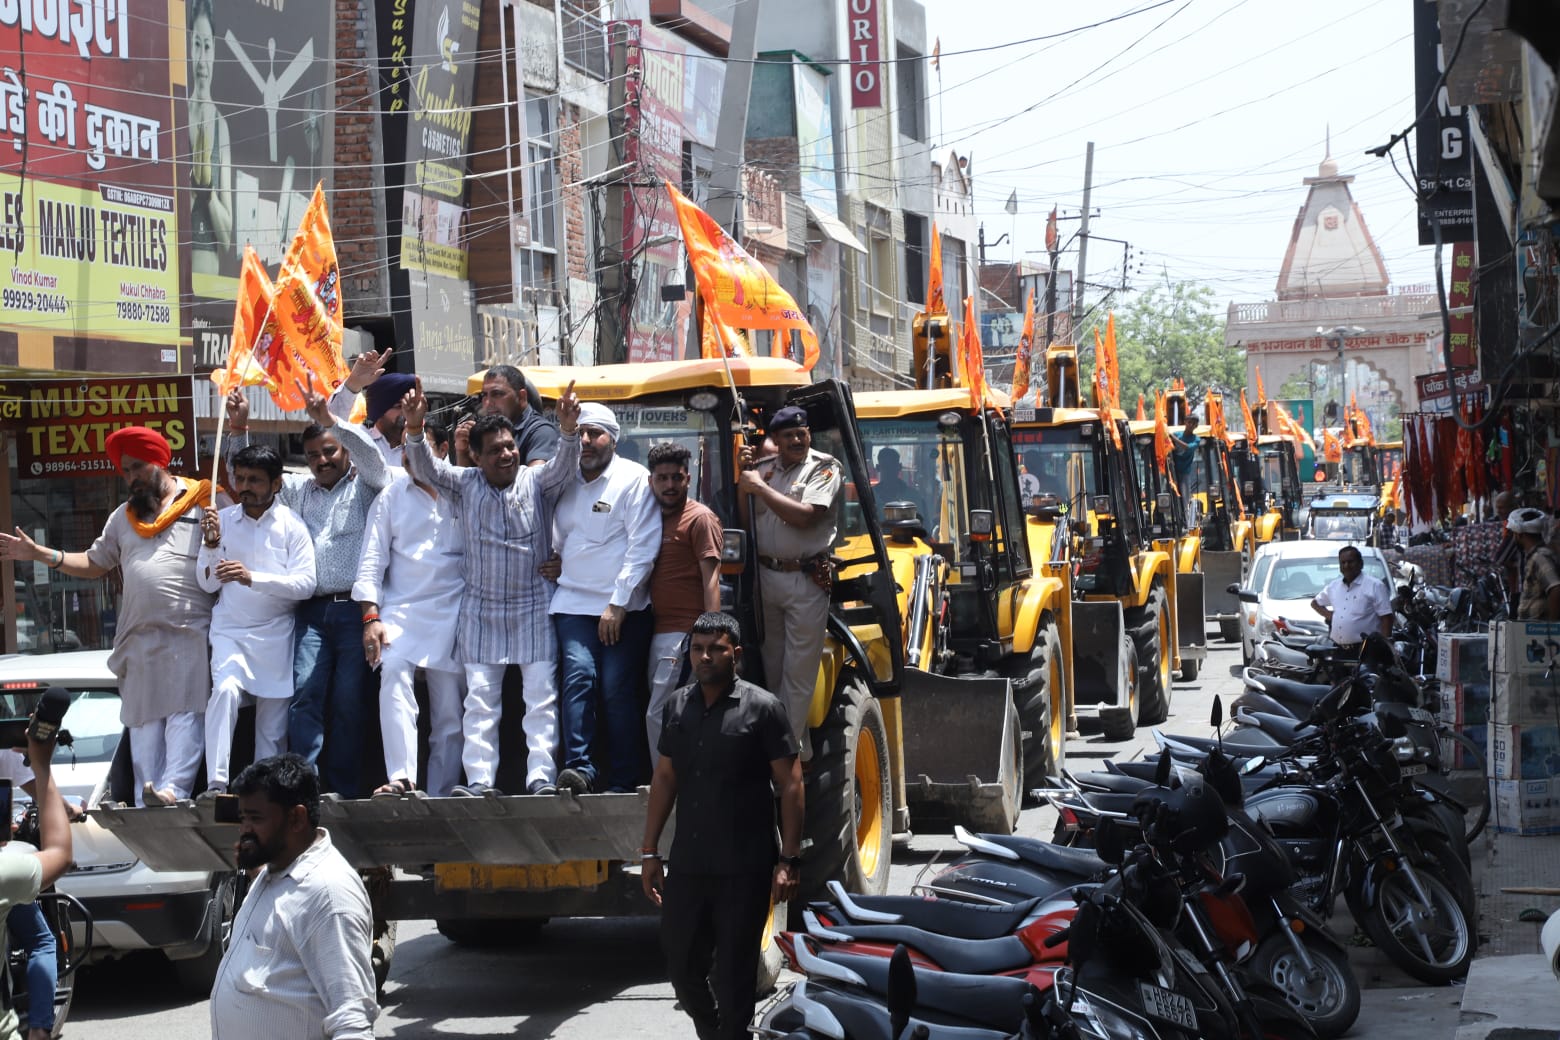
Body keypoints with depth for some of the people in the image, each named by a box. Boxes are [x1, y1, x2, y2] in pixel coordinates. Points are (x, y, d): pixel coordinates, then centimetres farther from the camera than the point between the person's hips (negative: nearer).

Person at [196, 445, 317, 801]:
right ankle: (216, 786, -30)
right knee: (226, 689, -26)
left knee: (274, 724, 1)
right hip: (230, 630, 0)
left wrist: (252, 578, -23)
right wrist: (210, 546, -11)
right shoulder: (222, 521, 6)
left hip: (276, 634, 0)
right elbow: (208, 584, 7)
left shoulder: (291, 525, 0)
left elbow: (305, 584, -11)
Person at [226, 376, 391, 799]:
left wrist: (328, 417, -20)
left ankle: (343, 790, 2)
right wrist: (239, 428, 6)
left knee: (350, 702, -3)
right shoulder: (299, 490, 23)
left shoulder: (365, 486, 11)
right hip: (312, 610, 3)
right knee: (305, 694, -12)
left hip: (355, 608, -3)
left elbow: (370, 455, -10)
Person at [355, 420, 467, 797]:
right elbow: (373, 559, 6)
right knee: (394, 674, -27)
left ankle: (441, 795, 7)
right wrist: (370, 616, -4)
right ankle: (401, 779, -33)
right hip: (401, 609, -1)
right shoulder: (392, 495, 10)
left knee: (449, 711, 1)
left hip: (451, 615, 1)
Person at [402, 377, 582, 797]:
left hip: (534, 608, -2)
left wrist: (568, 431, -40)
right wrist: (415, 429, -27)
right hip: (481, 609, 2)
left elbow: (564, 465, -19)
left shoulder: (537, 482, -1)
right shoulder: (465, 485, 3)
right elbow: (425, 467, -8)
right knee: (480, 697, 1)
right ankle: (480, 780, 2)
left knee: (541, 694, -4)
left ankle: (541, 777, -4)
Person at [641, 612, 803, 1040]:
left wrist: (788, 860, -12)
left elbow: (790, 786, -7)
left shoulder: (762, 707, -7)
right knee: (683, 968, 12)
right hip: (687, 867, 5)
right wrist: (650, 853, 13)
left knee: (733, 977, 0)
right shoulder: (679, 705, 9)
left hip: (744, 871, -5)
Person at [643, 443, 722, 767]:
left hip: (685, 632, -8)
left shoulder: (700, 519, -4)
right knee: (661, 715, 9)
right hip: (660, 631, 8)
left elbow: (711, 579, -11)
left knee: (659, 715, -12)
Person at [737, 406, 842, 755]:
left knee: (798, 673, -5)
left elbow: (804, 516, -17)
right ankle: (796, 746, 23)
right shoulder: (764, 470, 12)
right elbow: (745, 517, 8)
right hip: (766, 577, 6)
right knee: (773, 667, 12)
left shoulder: (824, 468, -3)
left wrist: (760, 487, -13)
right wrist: (741, 477, -2)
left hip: (806, 579, -6)